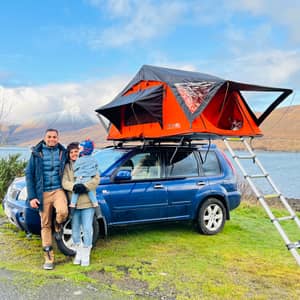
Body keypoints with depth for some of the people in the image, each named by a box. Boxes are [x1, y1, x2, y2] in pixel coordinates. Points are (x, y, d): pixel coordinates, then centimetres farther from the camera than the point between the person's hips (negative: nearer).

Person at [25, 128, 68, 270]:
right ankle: (48, 258, 16)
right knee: (45, 225, 4)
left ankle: (58, 226, 8)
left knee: (63, 211, -29)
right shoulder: (37, 153, 2)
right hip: (43, 193, 1)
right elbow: (29, 174, 3)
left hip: (58, 190, 0)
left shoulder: (63, 152, 4)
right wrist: (31, 197, -4)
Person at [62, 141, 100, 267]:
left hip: (87, 201, -2)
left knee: (87, 229, -1)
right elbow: (64, 182, -4)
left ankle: (86, 255, 15)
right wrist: (74, 186, -23)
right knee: (75, 229, 11)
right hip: (73, 202, 2)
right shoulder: (67, 167, 8)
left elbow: (96, 178, -5)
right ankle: (79, 252, 30)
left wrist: (84, 186, -20)